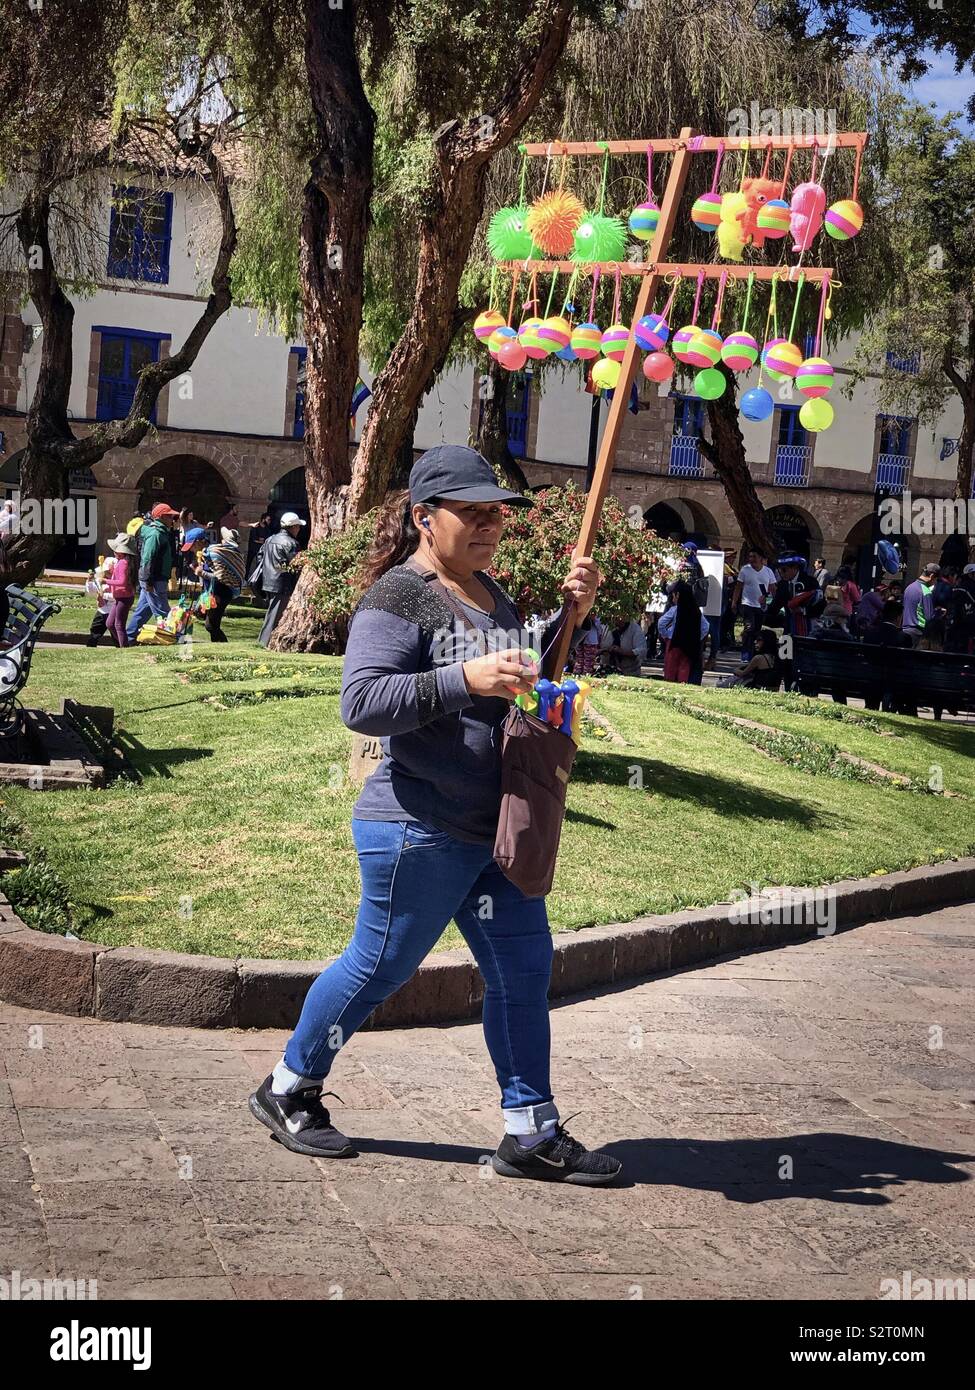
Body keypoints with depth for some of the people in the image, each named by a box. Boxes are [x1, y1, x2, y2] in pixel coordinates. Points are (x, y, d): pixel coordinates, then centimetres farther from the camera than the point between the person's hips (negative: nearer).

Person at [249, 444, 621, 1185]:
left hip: (498, 828, 8)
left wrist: (570, 615, 11)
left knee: (524, 968, 8)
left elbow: (525, 680, 27)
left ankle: (532, 1134, 17)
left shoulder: (493, 594, 14)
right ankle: (288, 1089, 26)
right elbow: (362, 700, -23)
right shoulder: (399, 596, -13)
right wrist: (464, 679, -31)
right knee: (380, 966, 4)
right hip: (421, 831, -8)